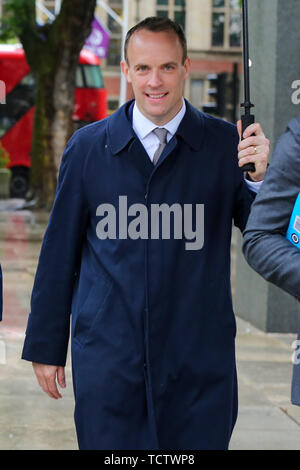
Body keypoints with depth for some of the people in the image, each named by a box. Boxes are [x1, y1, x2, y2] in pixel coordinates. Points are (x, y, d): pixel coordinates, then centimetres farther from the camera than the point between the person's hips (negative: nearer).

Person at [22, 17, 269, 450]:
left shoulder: (226, 146, 3)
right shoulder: (87, 147, 6)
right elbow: (59, 252, 10)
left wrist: (261, 177, -17)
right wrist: (46, 346, 10)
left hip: (199, 366, 0)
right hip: (107, 361, 0)